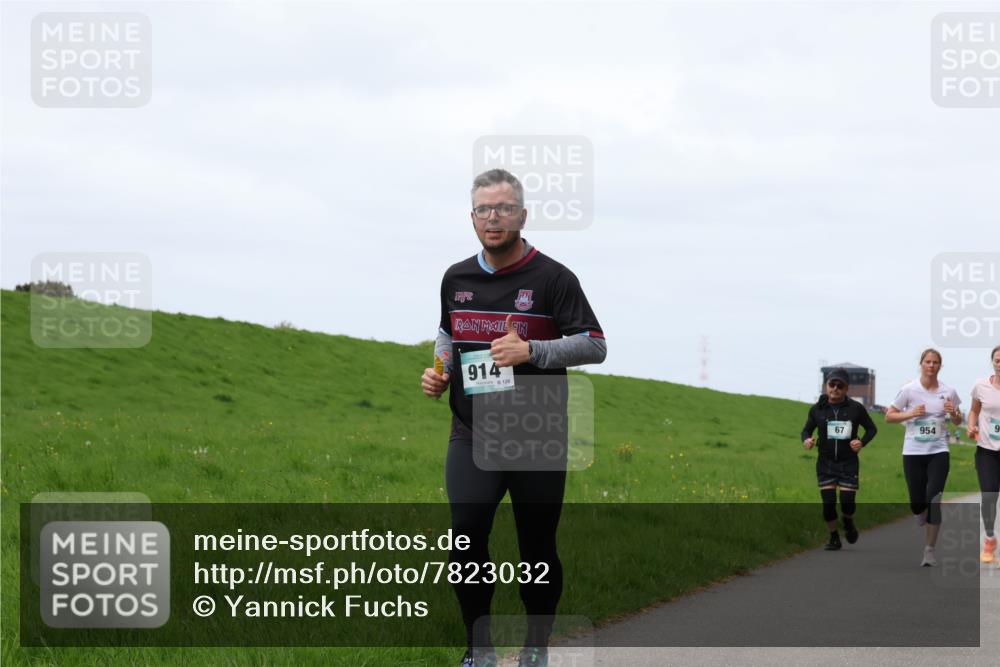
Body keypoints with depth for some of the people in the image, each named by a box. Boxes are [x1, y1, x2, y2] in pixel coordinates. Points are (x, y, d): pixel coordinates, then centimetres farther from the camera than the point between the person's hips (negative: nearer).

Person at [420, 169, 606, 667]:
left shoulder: (552, 278, -5)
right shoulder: (456, 279, 9)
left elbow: (595, 345, -8)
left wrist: (531, 350, -21)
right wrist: (439, 371, 7)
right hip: (472, 438, 2)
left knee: (537, 549, 4)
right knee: (465, 537, -13)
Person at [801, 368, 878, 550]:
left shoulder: (855, 409, -2)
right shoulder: (818, 409, 0)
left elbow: (871, 429, 9)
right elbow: (807, 429, 11)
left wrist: (862, 442, -11)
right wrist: (806, 440, -13)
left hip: (849, 464, -1)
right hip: (825, 464, 1)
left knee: (847, 503, -6)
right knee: (828, 504, -4)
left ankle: (848, 524, 30)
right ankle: (834, 538, 16)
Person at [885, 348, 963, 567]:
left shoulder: (948, 392, 1)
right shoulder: (909, 390, -3)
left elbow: (958, 421, 14)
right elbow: (889, 416, 2)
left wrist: (954, 413, -10)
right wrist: (911, 414, -14)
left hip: (938, 452, 0)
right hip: (913, 452, 0)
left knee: (934, 499, -14)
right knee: (917, 503, 3)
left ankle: (929, 550, -7)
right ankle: (927, 523, 41)